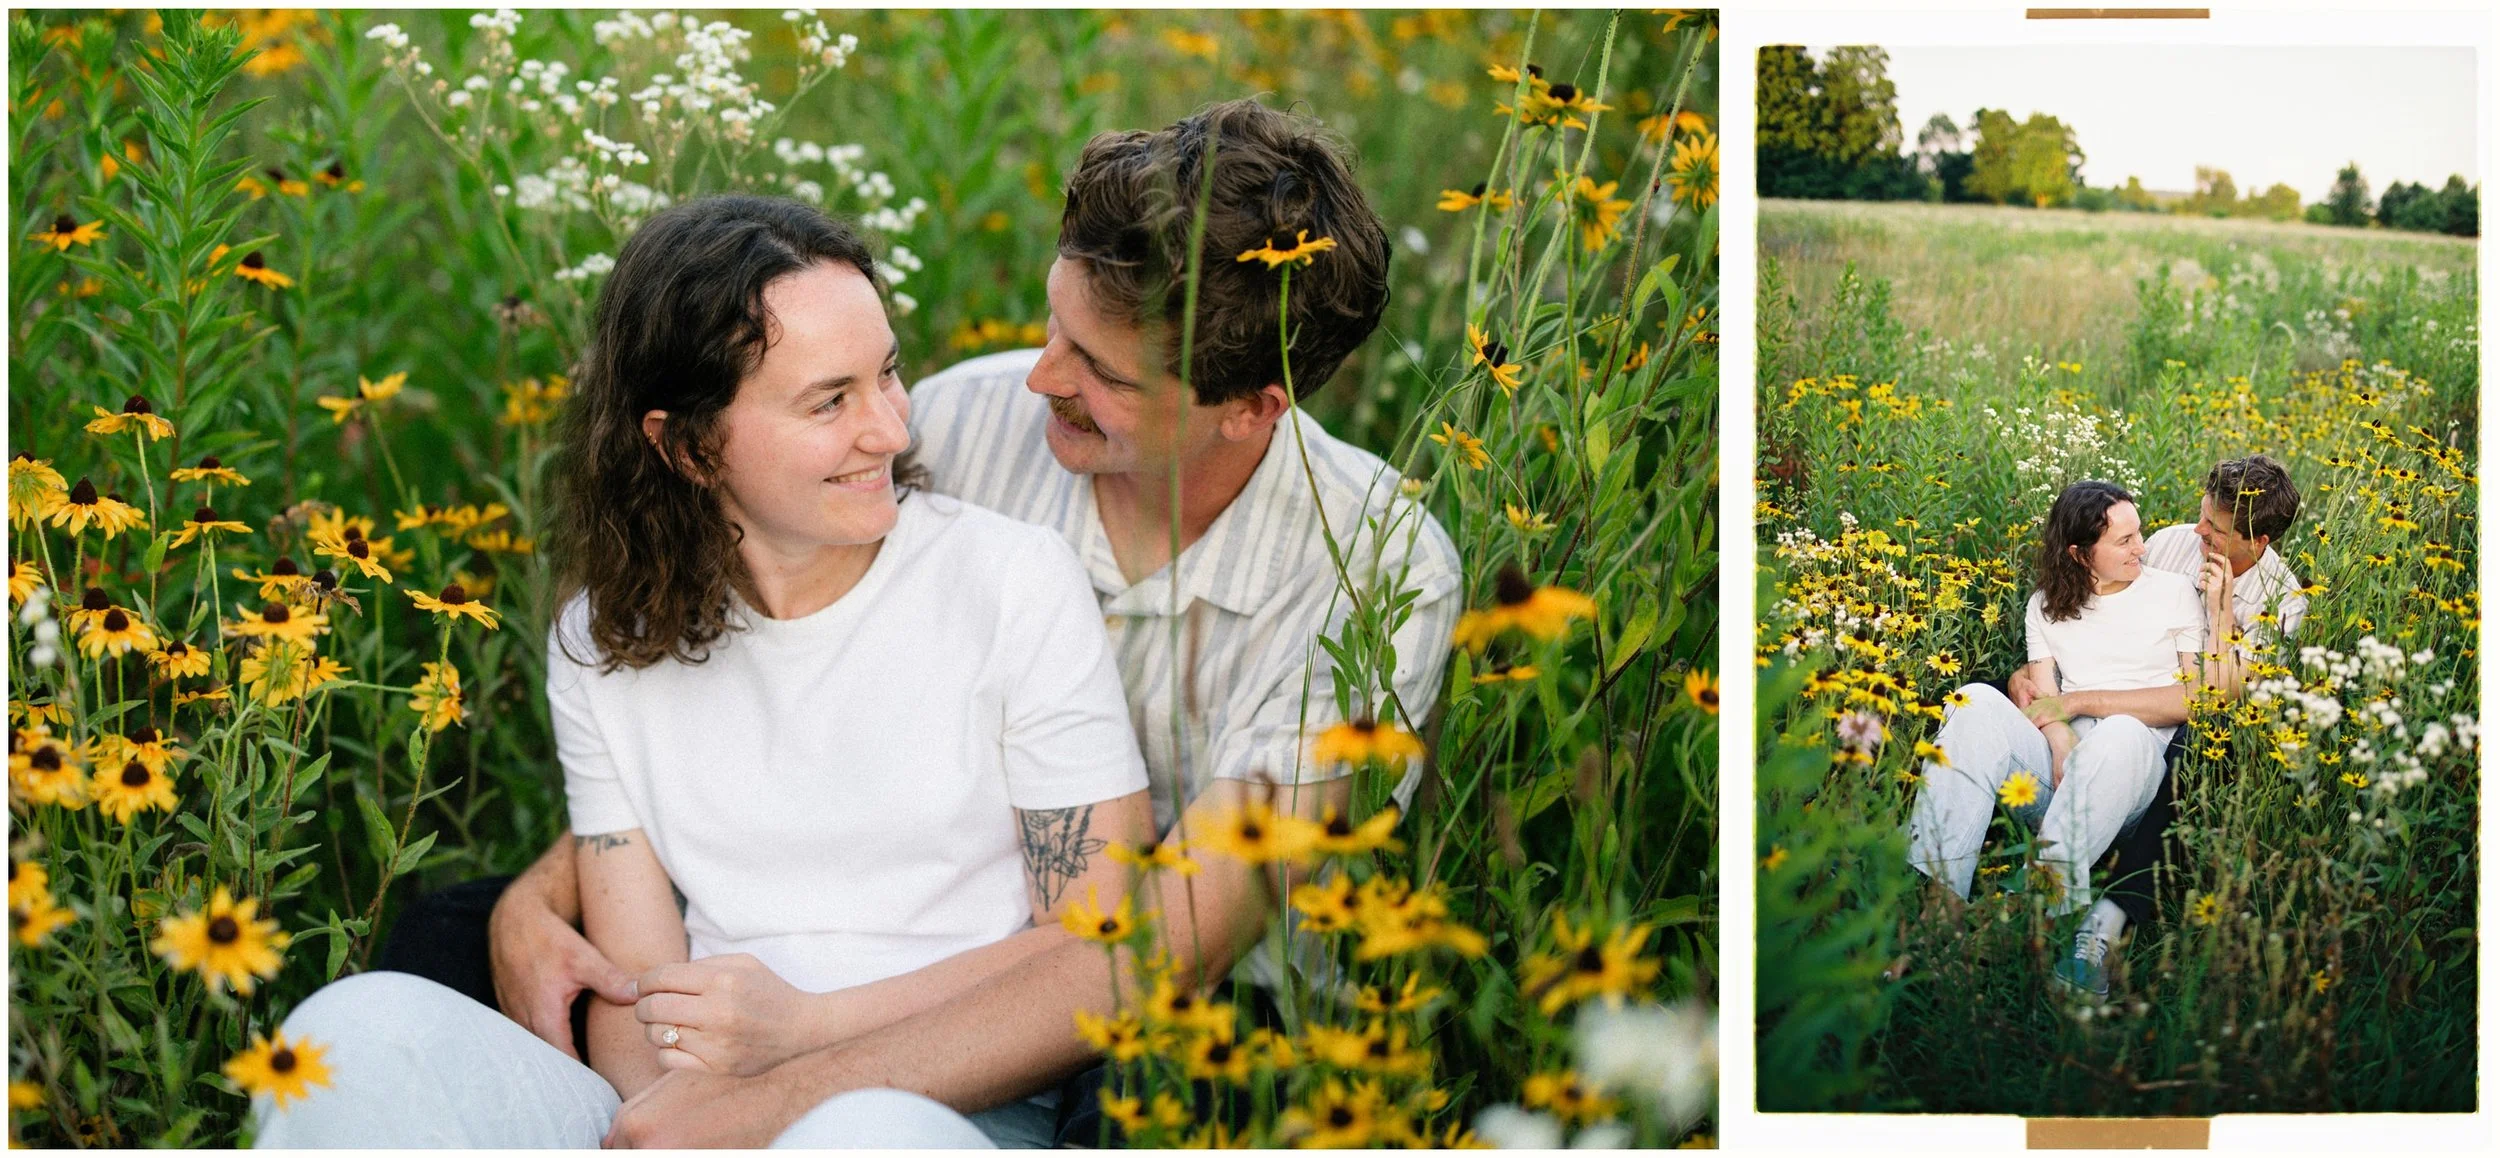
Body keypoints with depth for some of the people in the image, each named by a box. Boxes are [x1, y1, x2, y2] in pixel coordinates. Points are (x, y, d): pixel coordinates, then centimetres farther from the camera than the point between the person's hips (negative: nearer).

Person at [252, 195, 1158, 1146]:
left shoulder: (1015, 583, 0)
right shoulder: (602, 642, 9)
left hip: (951, 1108, -2)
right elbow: (639, 998, 5)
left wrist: (803, 1027, -11)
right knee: (363, 1030, -24)